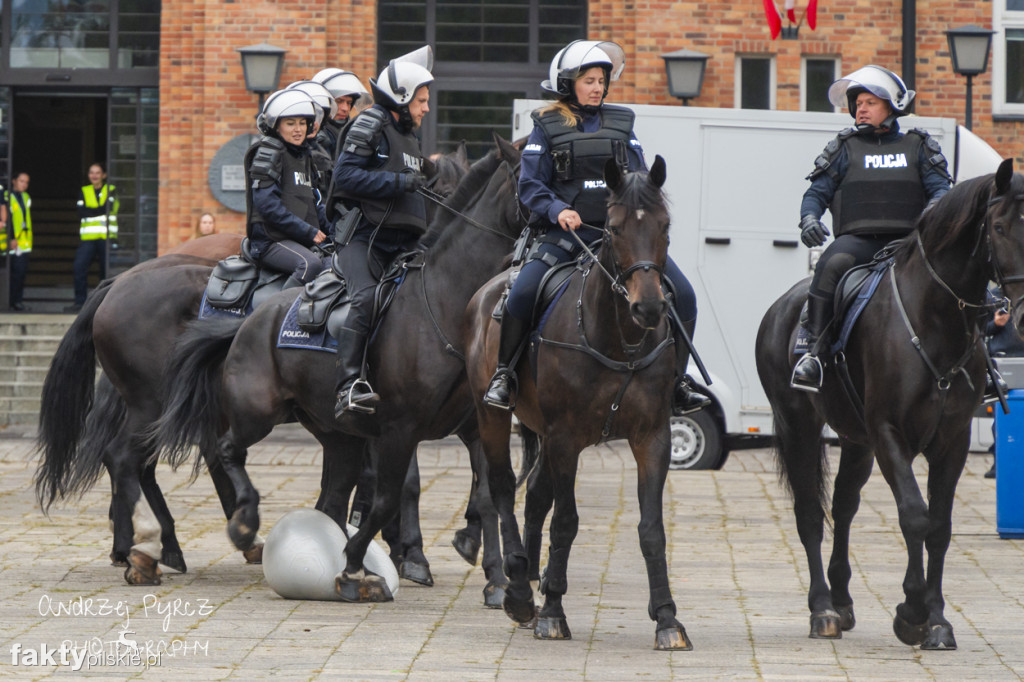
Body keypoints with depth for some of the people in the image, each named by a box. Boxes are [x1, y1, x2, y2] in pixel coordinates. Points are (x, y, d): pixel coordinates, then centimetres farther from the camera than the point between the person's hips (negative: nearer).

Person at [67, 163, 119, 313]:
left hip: (107, 238, -2)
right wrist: (99, 211, -8)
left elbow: (109, 208, -10)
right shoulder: (84, 192, 16)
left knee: (106, 270, -2)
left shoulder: (111, 191, 8)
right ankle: (80, 302, -8)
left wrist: (90, 211, -7)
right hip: (88, 238, 2)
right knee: (79, 267, -11)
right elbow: (82, 212, 0)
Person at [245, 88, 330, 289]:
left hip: (303, 241, 8)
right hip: (270, 240, -8)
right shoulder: (268, 152, -5)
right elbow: (267, 204, -15)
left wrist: (329, 227, 8)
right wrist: (308, 231, -16)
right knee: (311, 264, -34)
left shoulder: (304, 155, 21)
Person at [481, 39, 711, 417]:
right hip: (567, 231, -3)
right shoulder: (548, 126, 7)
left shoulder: (621, 123, 16)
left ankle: (677, 380, 4)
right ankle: (503, 375, -6)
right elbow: (530, 184, 1)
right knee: (522, 293, -26)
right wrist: (557, 209, -17)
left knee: (683, 296, -10)